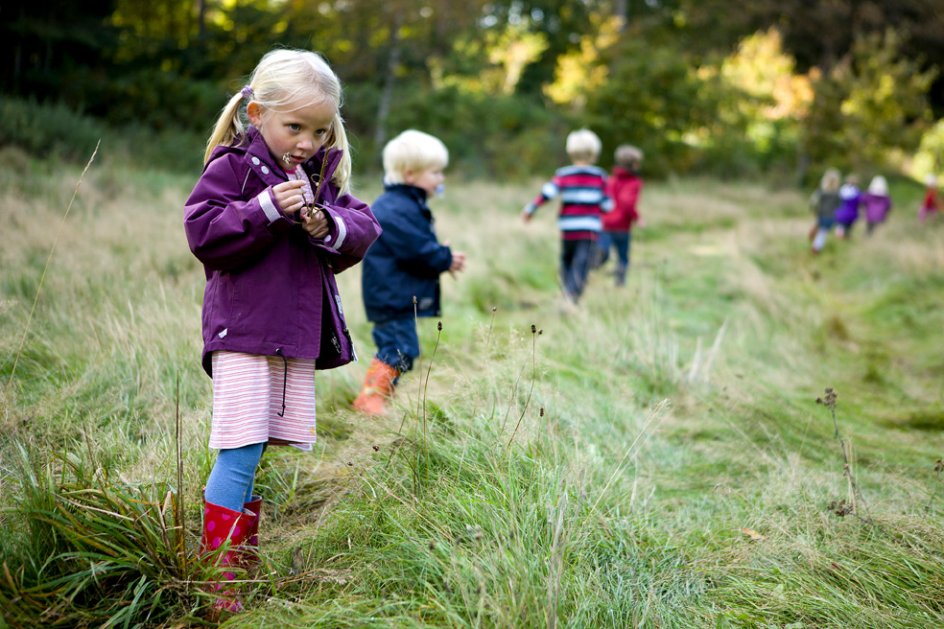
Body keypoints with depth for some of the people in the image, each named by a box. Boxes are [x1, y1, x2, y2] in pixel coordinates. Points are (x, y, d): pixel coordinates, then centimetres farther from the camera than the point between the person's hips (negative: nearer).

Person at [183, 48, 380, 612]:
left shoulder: (325, 175, 14)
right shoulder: (233, 166, -3)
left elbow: (365, 229, 9)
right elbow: (204, 233, -12)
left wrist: (330, 227, -11)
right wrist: (265, 209, -21)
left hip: (300, 337, 6)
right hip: (243, 332, -6)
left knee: (283, 457, 8)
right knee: (241, 453, -10)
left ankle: (254, 565, 20)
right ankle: (217, 584, -2)